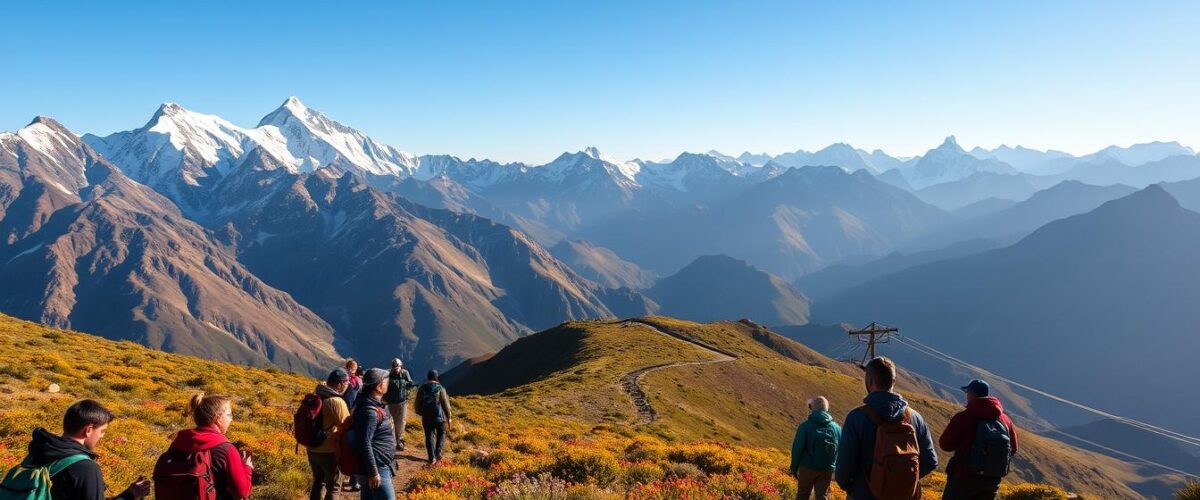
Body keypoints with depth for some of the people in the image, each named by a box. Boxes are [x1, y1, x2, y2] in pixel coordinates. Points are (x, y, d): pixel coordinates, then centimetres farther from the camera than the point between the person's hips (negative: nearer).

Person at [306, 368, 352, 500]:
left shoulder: (315, 396, 1)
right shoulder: (337, 402, -23)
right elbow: (346, 427, -18)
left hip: (312, 448, 7)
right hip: (329, 451, -7)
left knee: (317, 482, 22)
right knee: (332, 487, 7)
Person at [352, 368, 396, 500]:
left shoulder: (373, 404, 10)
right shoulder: (370, 410, -21)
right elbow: (365, 443, -24)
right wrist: (373, 473, -22)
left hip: (380, 464, 10)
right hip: (377, 467, -10)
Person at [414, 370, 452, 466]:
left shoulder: (422, 388, 0)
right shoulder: (440, 389, -8)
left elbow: (418, 404, 7)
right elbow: (446, 404, -6)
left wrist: (421, 413, 24)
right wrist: (448, 417, 4)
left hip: (427, 418, 2)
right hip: (439, 416, -2)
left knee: (429, 436, 10)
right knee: (441, 434, 18)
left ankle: (432, 458, 7)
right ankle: (438, 452, 4)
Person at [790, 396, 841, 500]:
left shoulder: (805, 426, -11)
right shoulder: (836, 428, 1)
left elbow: (797, 449, -11)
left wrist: (794, 468, 1)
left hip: (807, 468, -3)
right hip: (827, 470, 3)